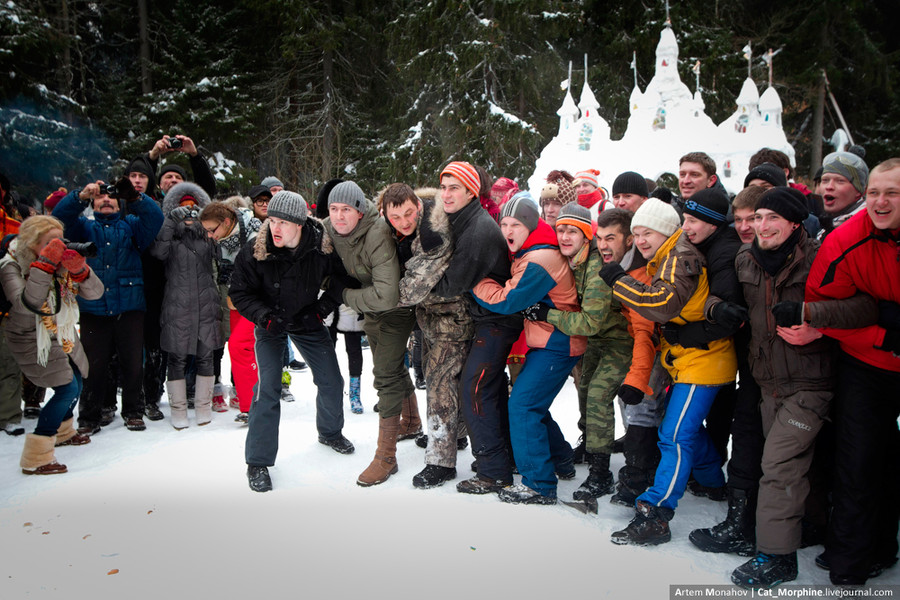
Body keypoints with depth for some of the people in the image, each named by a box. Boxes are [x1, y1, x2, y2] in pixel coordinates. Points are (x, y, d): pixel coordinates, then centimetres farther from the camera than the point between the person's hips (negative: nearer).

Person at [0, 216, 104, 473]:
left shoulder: (63, 262, -5)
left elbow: (95, 293, -11)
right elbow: (27, 304, -38)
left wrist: (79, 270, -30)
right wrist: (44, 265, -42)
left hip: (64, 335, 7)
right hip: (33, 340, -7)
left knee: (75, 385, 20)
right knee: (67, 390, -17)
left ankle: (62, 432, 49)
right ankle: (34, 458, -8)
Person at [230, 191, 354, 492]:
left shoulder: (322, 245, -22)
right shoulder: (254, 252, -25)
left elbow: (341, 275, -2)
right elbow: (239, 292, -12)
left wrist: (323, 307, -10)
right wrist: (265, 316, -26)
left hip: (308, 321, 3)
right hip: (270, 323, -2)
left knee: (332, 382, 8)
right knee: (268, 387, -15)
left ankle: (330, 432, 38)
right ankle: (257, 462, 0)